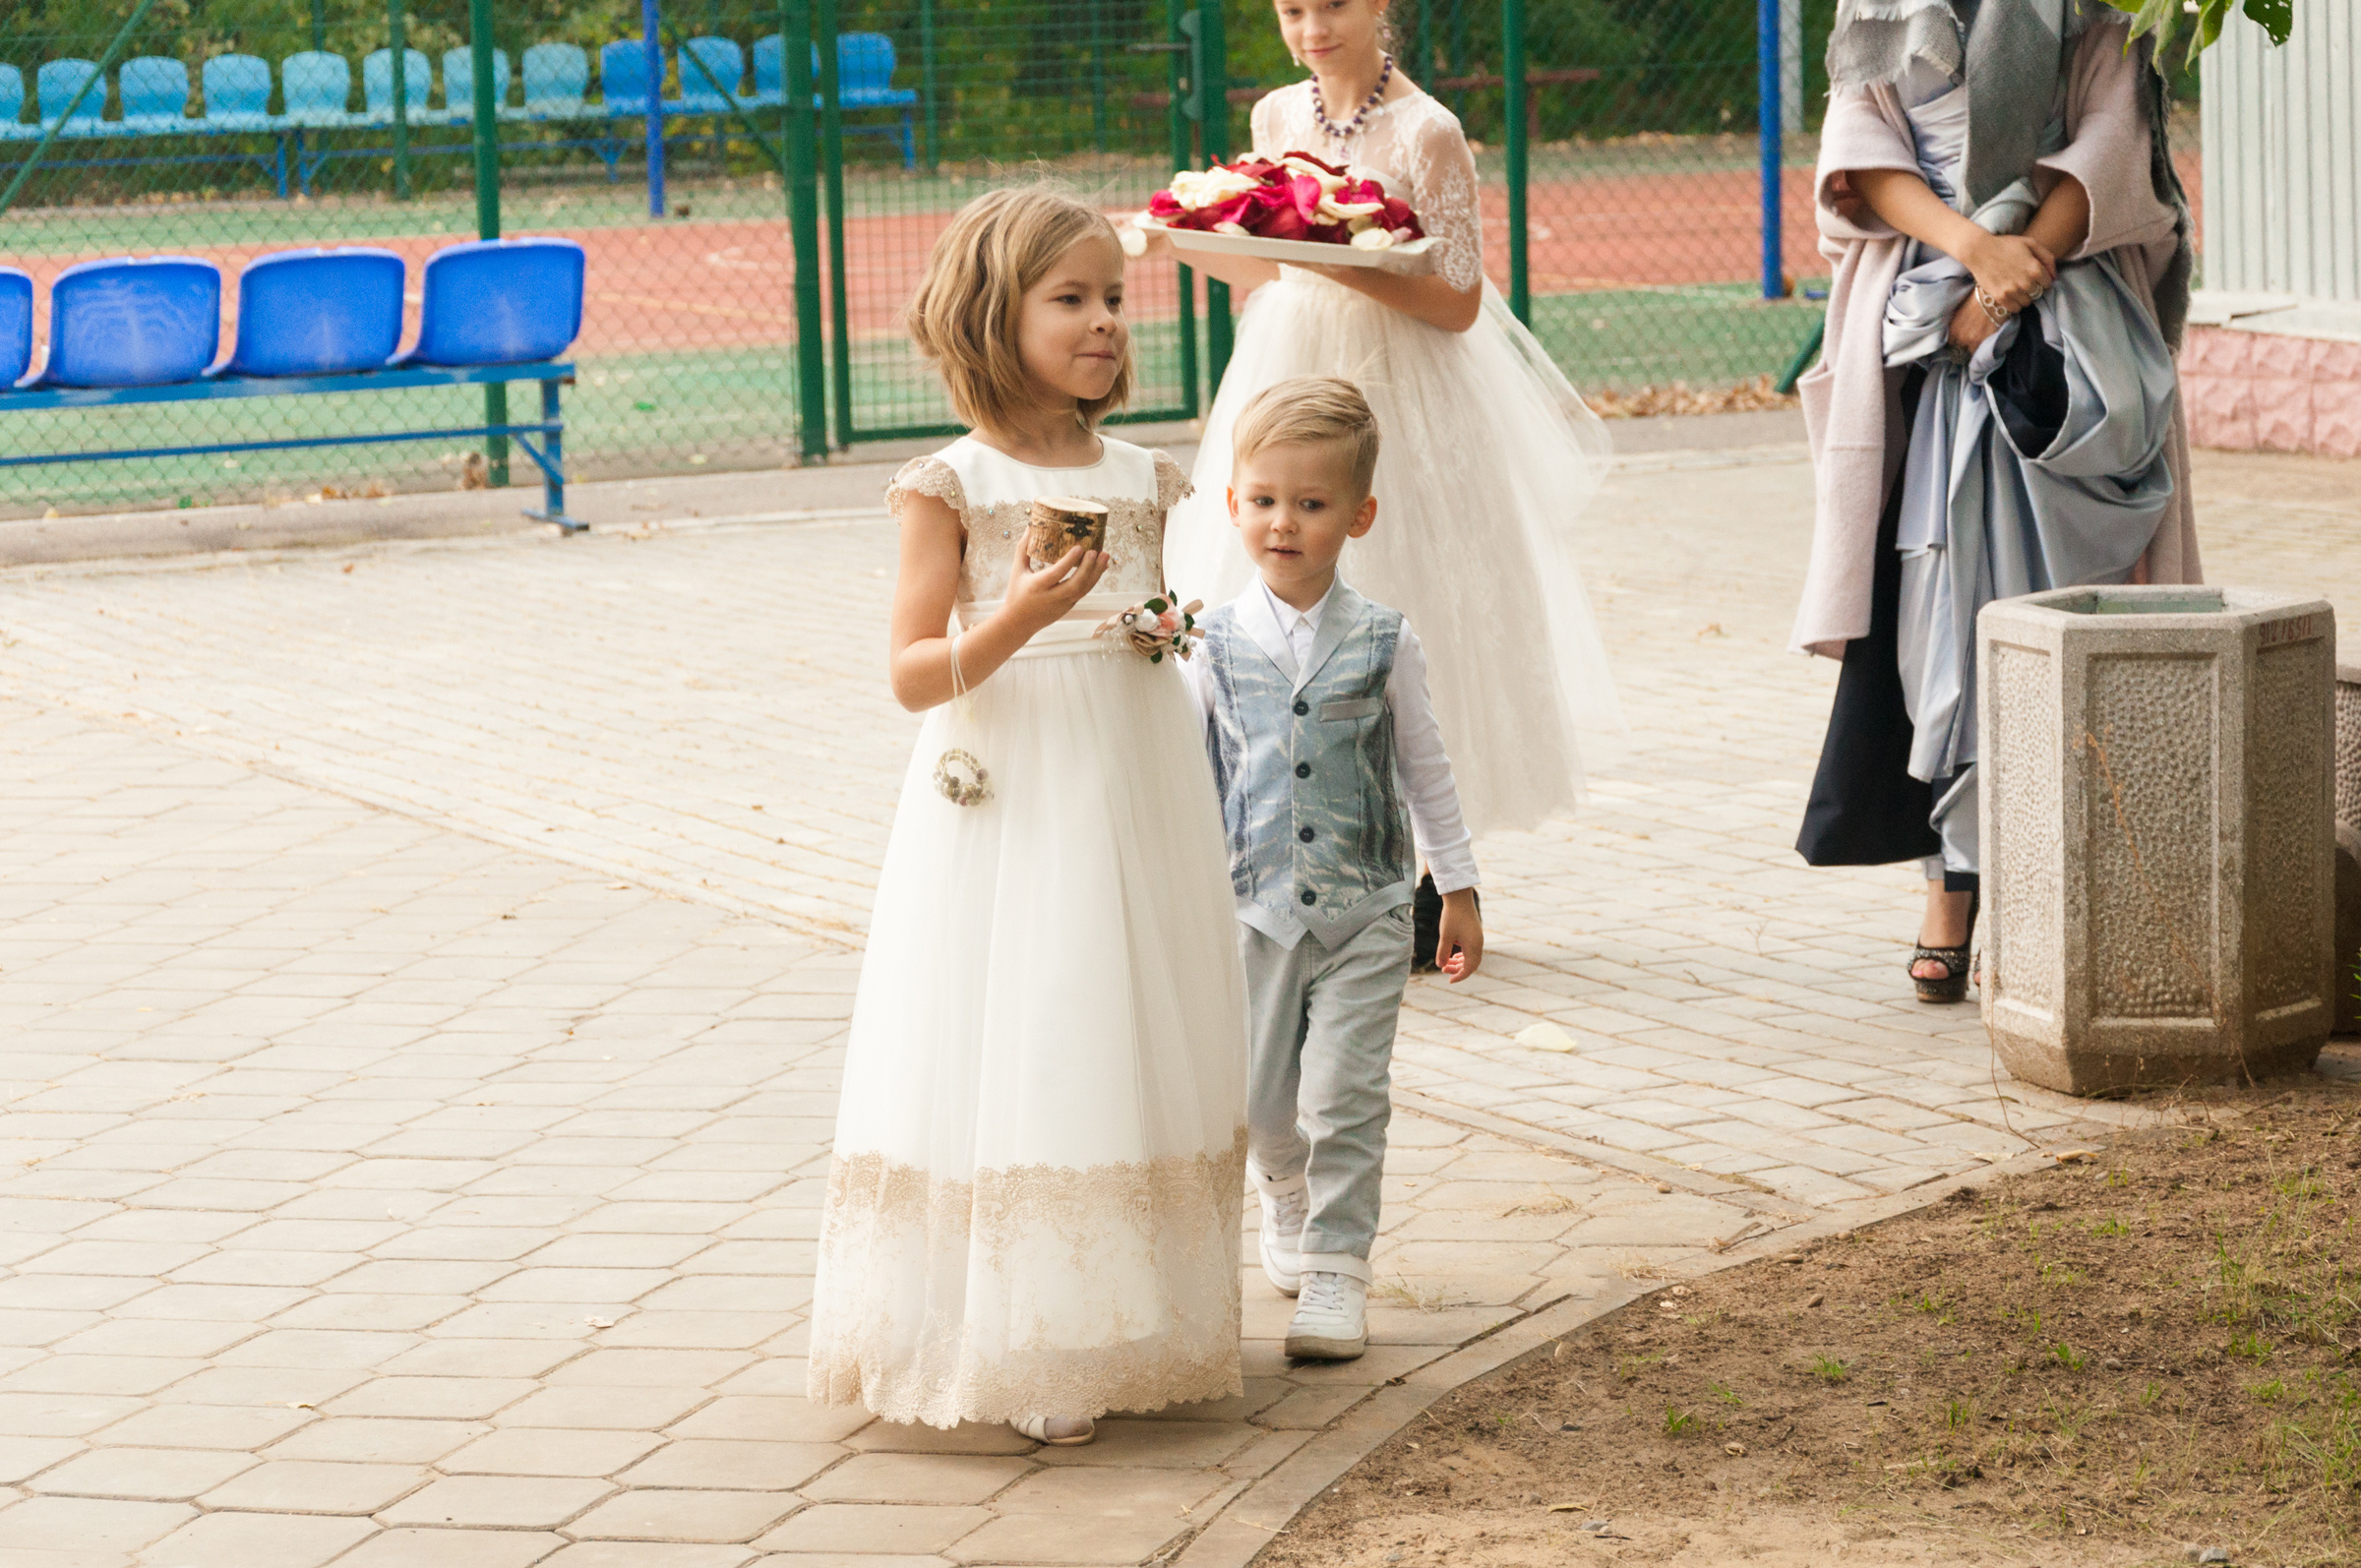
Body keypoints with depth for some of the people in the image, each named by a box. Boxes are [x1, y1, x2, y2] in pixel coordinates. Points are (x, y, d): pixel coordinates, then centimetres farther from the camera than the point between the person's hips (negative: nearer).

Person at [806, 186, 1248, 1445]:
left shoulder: (1140, 481, 7)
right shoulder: (952, 490, -8)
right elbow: (914, 675, -12)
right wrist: (1013, 623, -27)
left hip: (1137, 798, 5)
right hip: (1009, 809, -5)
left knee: (1128, 1054, 9)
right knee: (1011, 1068, -3)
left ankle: (1126, 1328, 20)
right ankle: (1021, 1352, 5)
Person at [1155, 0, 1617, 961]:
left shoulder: (1426, 134, -10)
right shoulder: (1277, 118, 8)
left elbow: (1459, 304, -12)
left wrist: (1347, 264, -23)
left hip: (1396, 399, -5)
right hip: (1292, 385, 5)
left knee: (1407, 621, -2)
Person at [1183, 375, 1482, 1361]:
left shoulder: (1383, 643, -4)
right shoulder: (1216, 644, -3)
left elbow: (1425, 770, 4)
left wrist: (1458, 891, 7)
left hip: (1366, 910, -1)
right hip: (1257, 908, 1)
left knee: (1345, 1092, -7)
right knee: (1261, 1098, 10)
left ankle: (1335, 1265, 0)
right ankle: (1289, 1200, 39)